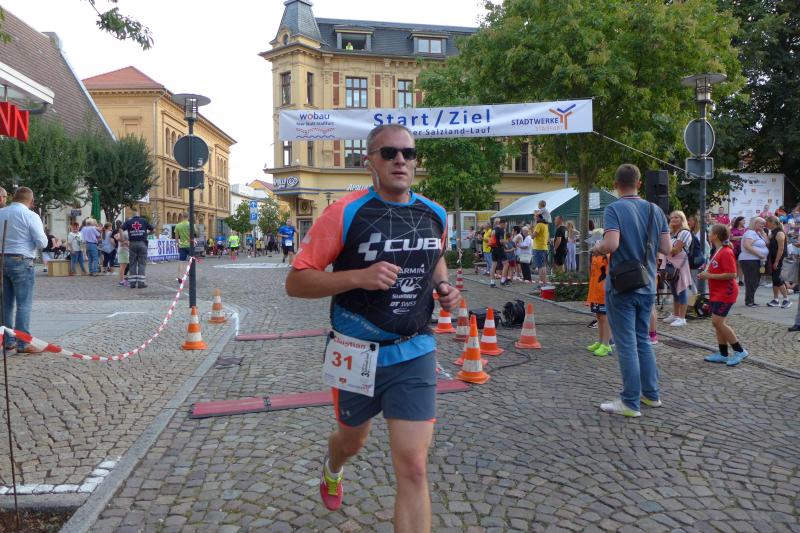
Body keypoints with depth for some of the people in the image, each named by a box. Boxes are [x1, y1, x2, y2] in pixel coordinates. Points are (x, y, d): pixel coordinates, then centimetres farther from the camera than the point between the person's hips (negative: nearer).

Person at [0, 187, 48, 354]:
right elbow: (42, 243, -11)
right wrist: (43, 234, 7)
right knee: (23, 304, -2)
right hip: (21, 262, -6)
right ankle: (23, 344, -3)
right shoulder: (30, 216, -9)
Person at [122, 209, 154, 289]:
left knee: (132, 264, 8)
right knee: (142, 263, 1)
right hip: (142, 243, -1)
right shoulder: (144, 221, 5)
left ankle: (132, 282, 7)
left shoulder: (128, 221, 5)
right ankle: (141, 282, -3)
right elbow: (152, 230, 10)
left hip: (132, 244, 1)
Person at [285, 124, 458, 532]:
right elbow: (295, 282, -15)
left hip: (414, 355, 2)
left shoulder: (435, 215, 1)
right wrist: (358, 276, -28)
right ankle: (332, 468, 64)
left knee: (413, 467, -6)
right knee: (352, 441, 25)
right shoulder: (345, 213, -14)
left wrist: (443, 285, 2)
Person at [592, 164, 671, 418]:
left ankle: (630, 402, 6)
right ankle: (651, 394, 26)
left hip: (621, 286, -6)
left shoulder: (614, 209, -13)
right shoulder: (655, 210, 5)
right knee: (643, 340, 18)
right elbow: (666, 248, 4)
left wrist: (598, 248, -5)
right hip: (647, 285, 6)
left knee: (627, 344, 0)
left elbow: (611, 244, -26)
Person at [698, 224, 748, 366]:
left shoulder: (726, 252, -18)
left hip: (725, 293, -10)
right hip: (717, 292, 10)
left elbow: (732, 274, -24)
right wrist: (707, 271, 8)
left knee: (718, 322, -12)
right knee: (718, 322, 11)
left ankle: (739, 351, -1)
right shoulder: (718, 251, 12)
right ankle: (723, 354, 18)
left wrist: (710, 275, -21)